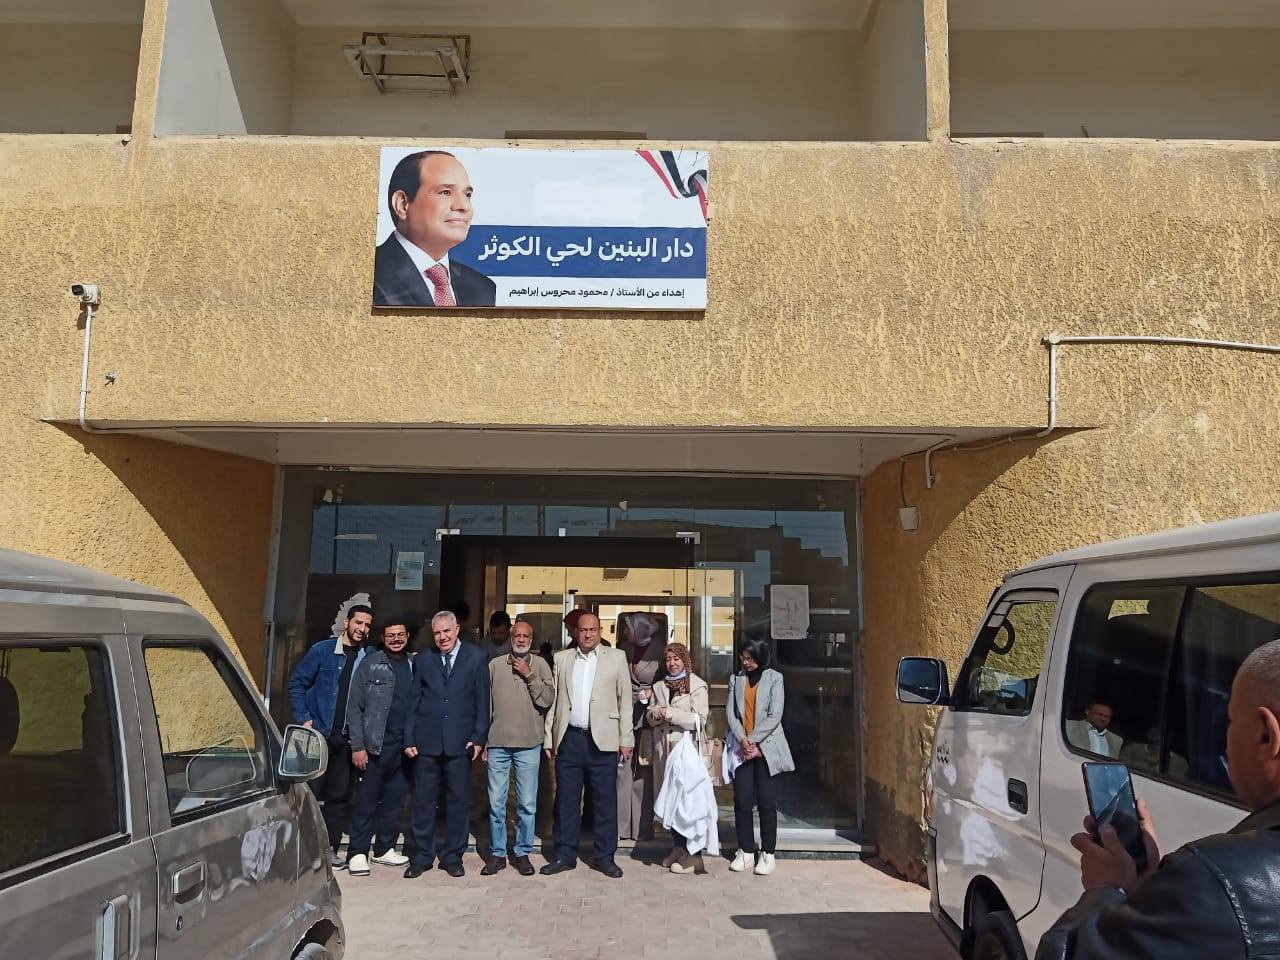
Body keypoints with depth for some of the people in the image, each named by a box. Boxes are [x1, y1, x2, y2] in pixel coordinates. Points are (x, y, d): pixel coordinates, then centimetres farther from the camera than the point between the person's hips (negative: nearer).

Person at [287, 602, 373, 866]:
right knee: (311, 790, 2)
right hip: (318, 733, -3)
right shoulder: (322, 651, -3)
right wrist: (303, 719, -8)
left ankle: (330, 847, 18)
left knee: (340, 795, 7)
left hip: (347, 739, 3)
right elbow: (296, 684, -1)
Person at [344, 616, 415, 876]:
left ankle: (384, 849, 23)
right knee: (367, 801, 1)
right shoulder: (370, 664, -1)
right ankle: (357, 853, 11)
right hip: (376, 744, -3)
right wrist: (357, 746, -8)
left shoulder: (415, 665, 7)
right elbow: (355, 707, -3)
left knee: (395, 800, 10)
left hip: (405, 745, 3)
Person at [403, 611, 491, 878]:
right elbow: (414, 701, 8)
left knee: (458, 801, 6)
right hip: (427, 741, 1)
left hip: (460, 742, -1)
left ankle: (452, 856, 20)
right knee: (423, 801, 7)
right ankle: (422, 856, 21)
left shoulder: (476, 658, 1)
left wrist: (478, 737, -4)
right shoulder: (422, 659, 8)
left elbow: (482, 701, 1)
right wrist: (409, 739, 3)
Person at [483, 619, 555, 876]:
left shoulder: (540, 665, 4)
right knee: (496, 803, 6)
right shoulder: (495, 665, 6)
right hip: (497, 744, 1)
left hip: (529, 745, -1)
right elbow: (485, 704, 8)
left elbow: (548, 700, -5)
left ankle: (522, 853, 18)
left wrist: (529, 676, -11)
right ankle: (497, 853, 18)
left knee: (527, 804, 5)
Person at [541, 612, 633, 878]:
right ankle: (565, 855, 19)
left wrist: (626, 739, -1)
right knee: (566, 800, 7)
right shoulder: (562, 658, 10)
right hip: (569, 739, 2)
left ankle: (605, 857, 14)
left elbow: (625, 700, 3)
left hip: (602, 740, -2)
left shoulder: (616, 657, 5)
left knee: (605, 801, 3)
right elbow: (553, 699, 11)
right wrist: (549, 737, 6)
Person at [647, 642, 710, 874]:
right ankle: (677, 848, 17)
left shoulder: (697, 685, -2)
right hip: (664, 748, 6)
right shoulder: (659, 686, 17)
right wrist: (656, 712, -6)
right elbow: (650, 717, 17)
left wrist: (670, 713, -13)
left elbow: (700, 719, -9)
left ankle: (693, 854, -1)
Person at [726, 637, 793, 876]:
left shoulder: (774, 678, 0)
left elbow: (775, 716, -6)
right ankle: (745, 851, 13)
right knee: (742, 801, 2)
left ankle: (768, 853, 9)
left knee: (767, 802, -1)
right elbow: (730, 712, 4)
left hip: (766, 747, -3)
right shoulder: (735, 679, 10)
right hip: (742, 747, 3)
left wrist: (753, 740, -11)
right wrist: (742, 739, -11)